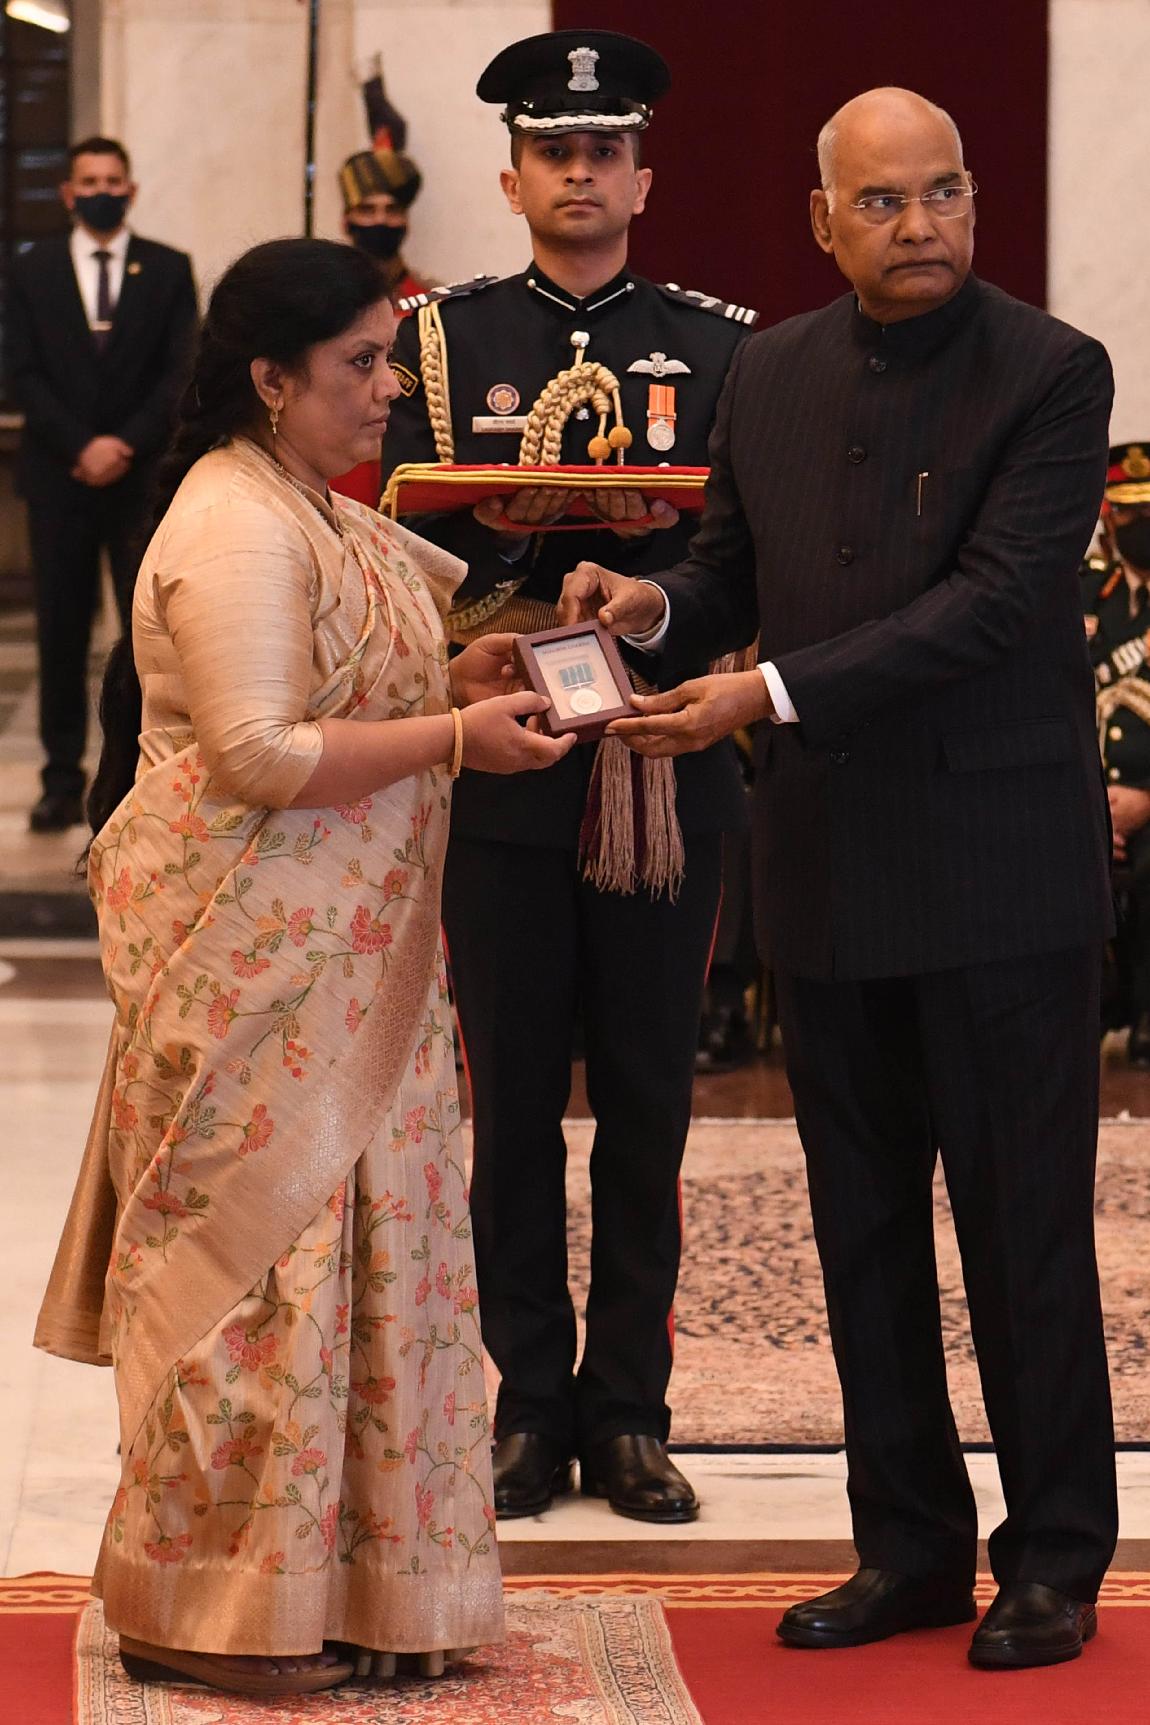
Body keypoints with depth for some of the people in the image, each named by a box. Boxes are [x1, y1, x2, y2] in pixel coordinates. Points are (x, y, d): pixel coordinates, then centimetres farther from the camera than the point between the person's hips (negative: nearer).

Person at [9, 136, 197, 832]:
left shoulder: (169, 269, 5)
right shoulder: (34, 269, 8)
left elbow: (180, 373, -1)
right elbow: (26, 374, 1)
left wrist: (126, 444, -12)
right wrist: (79, 448, -10)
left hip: (144, 475, -1)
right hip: (60, 475, 1)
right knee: (62, 630, 2)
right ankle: (64, 780, 7)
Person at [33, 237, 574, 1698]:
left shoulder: (310, 513, 14)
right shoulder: (236, 531, -18)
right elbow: (259, 754, -24)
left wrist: (449, 677, 6)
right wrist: (453, 736, -20)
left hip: (326, 956, 10)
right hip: (247, 946, -10)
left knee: (326, 1237, 12)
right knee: (257, 1247, -4)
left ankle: (313, 1574, 20)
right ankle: (201, 1609, 7)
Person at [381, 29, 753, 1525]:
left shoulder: (715, 346, 7)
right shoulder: (446, 339, 7)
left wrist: (649, 596, -16)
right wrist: (484, 626, -16)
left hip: (666, 768, 0)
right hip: (500, 769, 0)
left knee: (648, 1104, 5)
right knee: (513, 1102, 4)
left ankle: (629, 1410, 13)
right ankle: (533, 1404, 14)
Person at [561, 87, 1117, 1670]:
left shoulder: (1051, 375, -9)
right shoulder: (771, 374, 8)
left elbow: (995, 600, -19)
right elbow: (733, 569, 17)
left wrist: (771, 693, -24)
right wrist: (658, 602, -7)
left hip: (998, 870, -5)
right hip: (827, 869, 6)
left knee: (1026, 1228, 2)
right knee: (864, 1227, 12)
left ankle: (1054, 1562, 14)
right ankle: (909, 1545, 24)